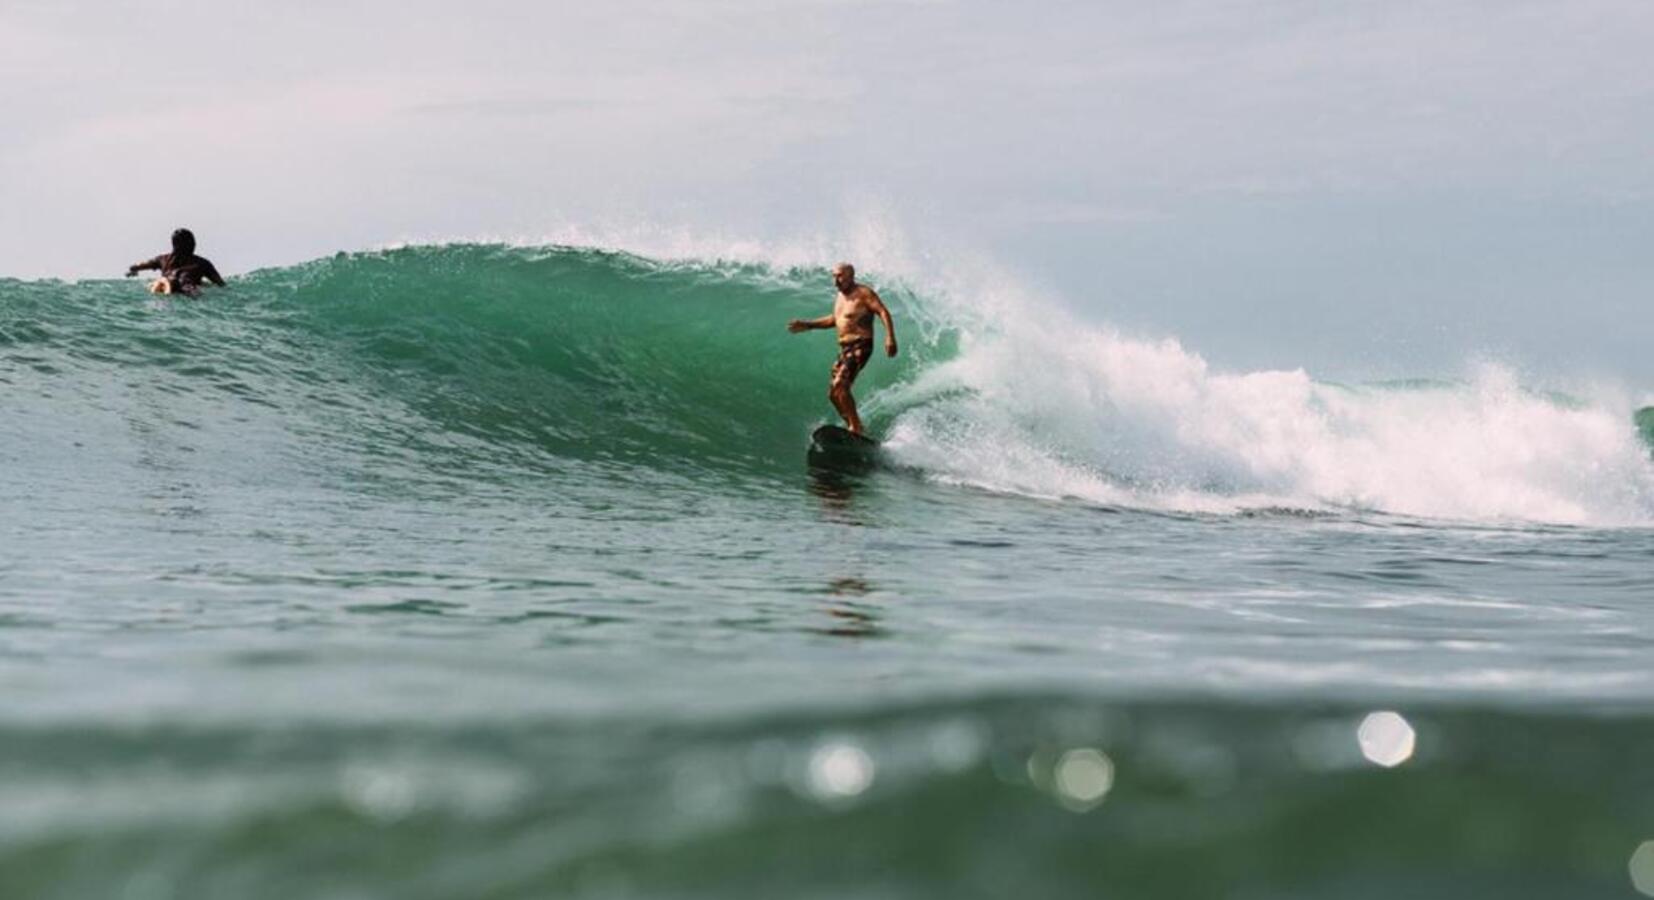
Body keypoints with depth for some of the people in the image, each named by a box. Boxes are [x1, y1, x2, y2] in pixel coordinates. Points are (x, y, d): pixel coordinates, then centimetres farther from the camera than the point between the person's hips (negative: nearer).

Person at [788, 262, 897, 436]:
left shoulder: (863, 293, -9)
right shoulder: (840, 297, 17)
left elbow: (883, 313, -17)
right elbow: (835, 319, 32)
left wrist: (890, 338, -30)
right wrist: (808, 325, 29)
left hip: (860, 347, -9)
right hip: (844, 348, 9)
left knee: (840, 385, -24)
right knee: (833, 393, 7)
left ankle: (856, 428, -24)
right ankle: (855, 428, 13)